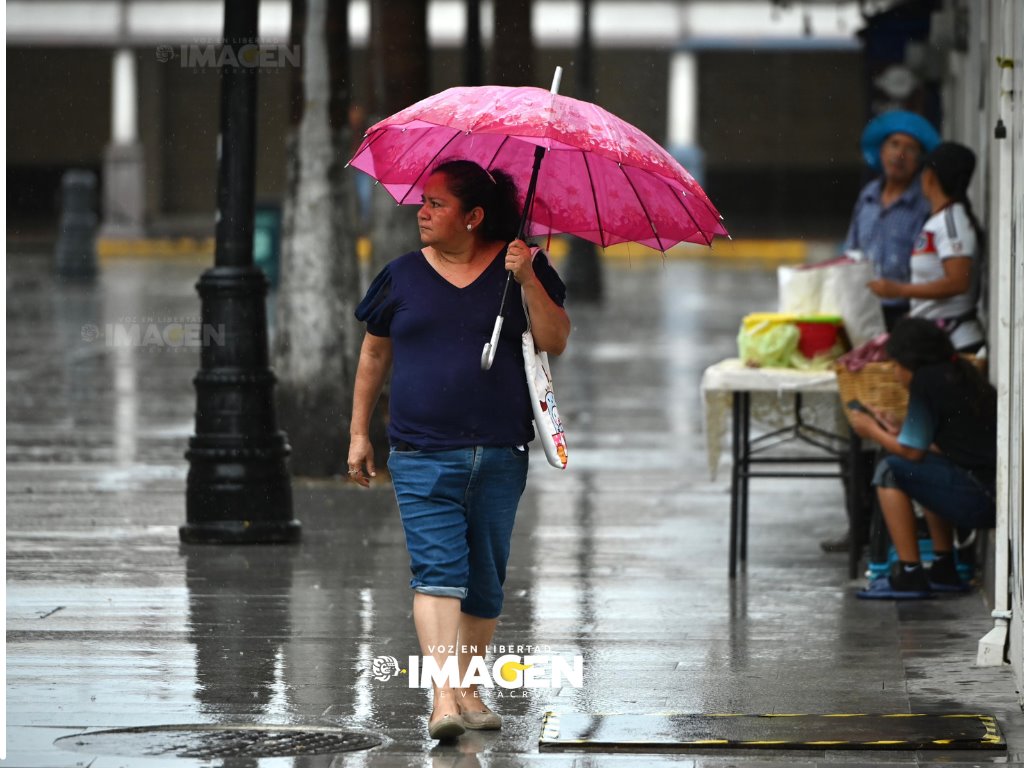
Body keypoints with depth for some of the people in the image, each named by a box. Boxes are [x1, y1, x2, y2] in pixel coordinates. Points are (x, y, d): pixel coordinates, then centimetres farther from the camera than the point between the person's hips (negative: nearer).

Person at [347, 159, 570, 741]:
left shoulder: (518, 268, 4)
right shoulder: (403, 276, 7)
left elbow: (555, 342, -2)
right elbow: (374, 354, 16)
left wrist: (528, 281, -15)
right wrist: (360, 432, 14)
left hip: (499, 455, 1)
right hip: (422, 454, -1)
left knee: (485, 579, 8)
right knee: (438, 569, -15)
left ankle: (467, 688, 22)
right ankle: (443, 698, -24)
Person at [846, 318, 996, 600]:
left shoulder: (926, 380, -7)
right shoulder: (963, 374, 18)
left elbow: (913, 452, -4)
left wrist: (872, 431, 12)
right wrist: (895, 433, 26)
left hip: (982, 497, -9)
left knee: (890, 470, -2)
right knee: (926, 472, 30)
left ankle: (909, 574, -4)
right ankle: (943, 570, 27)